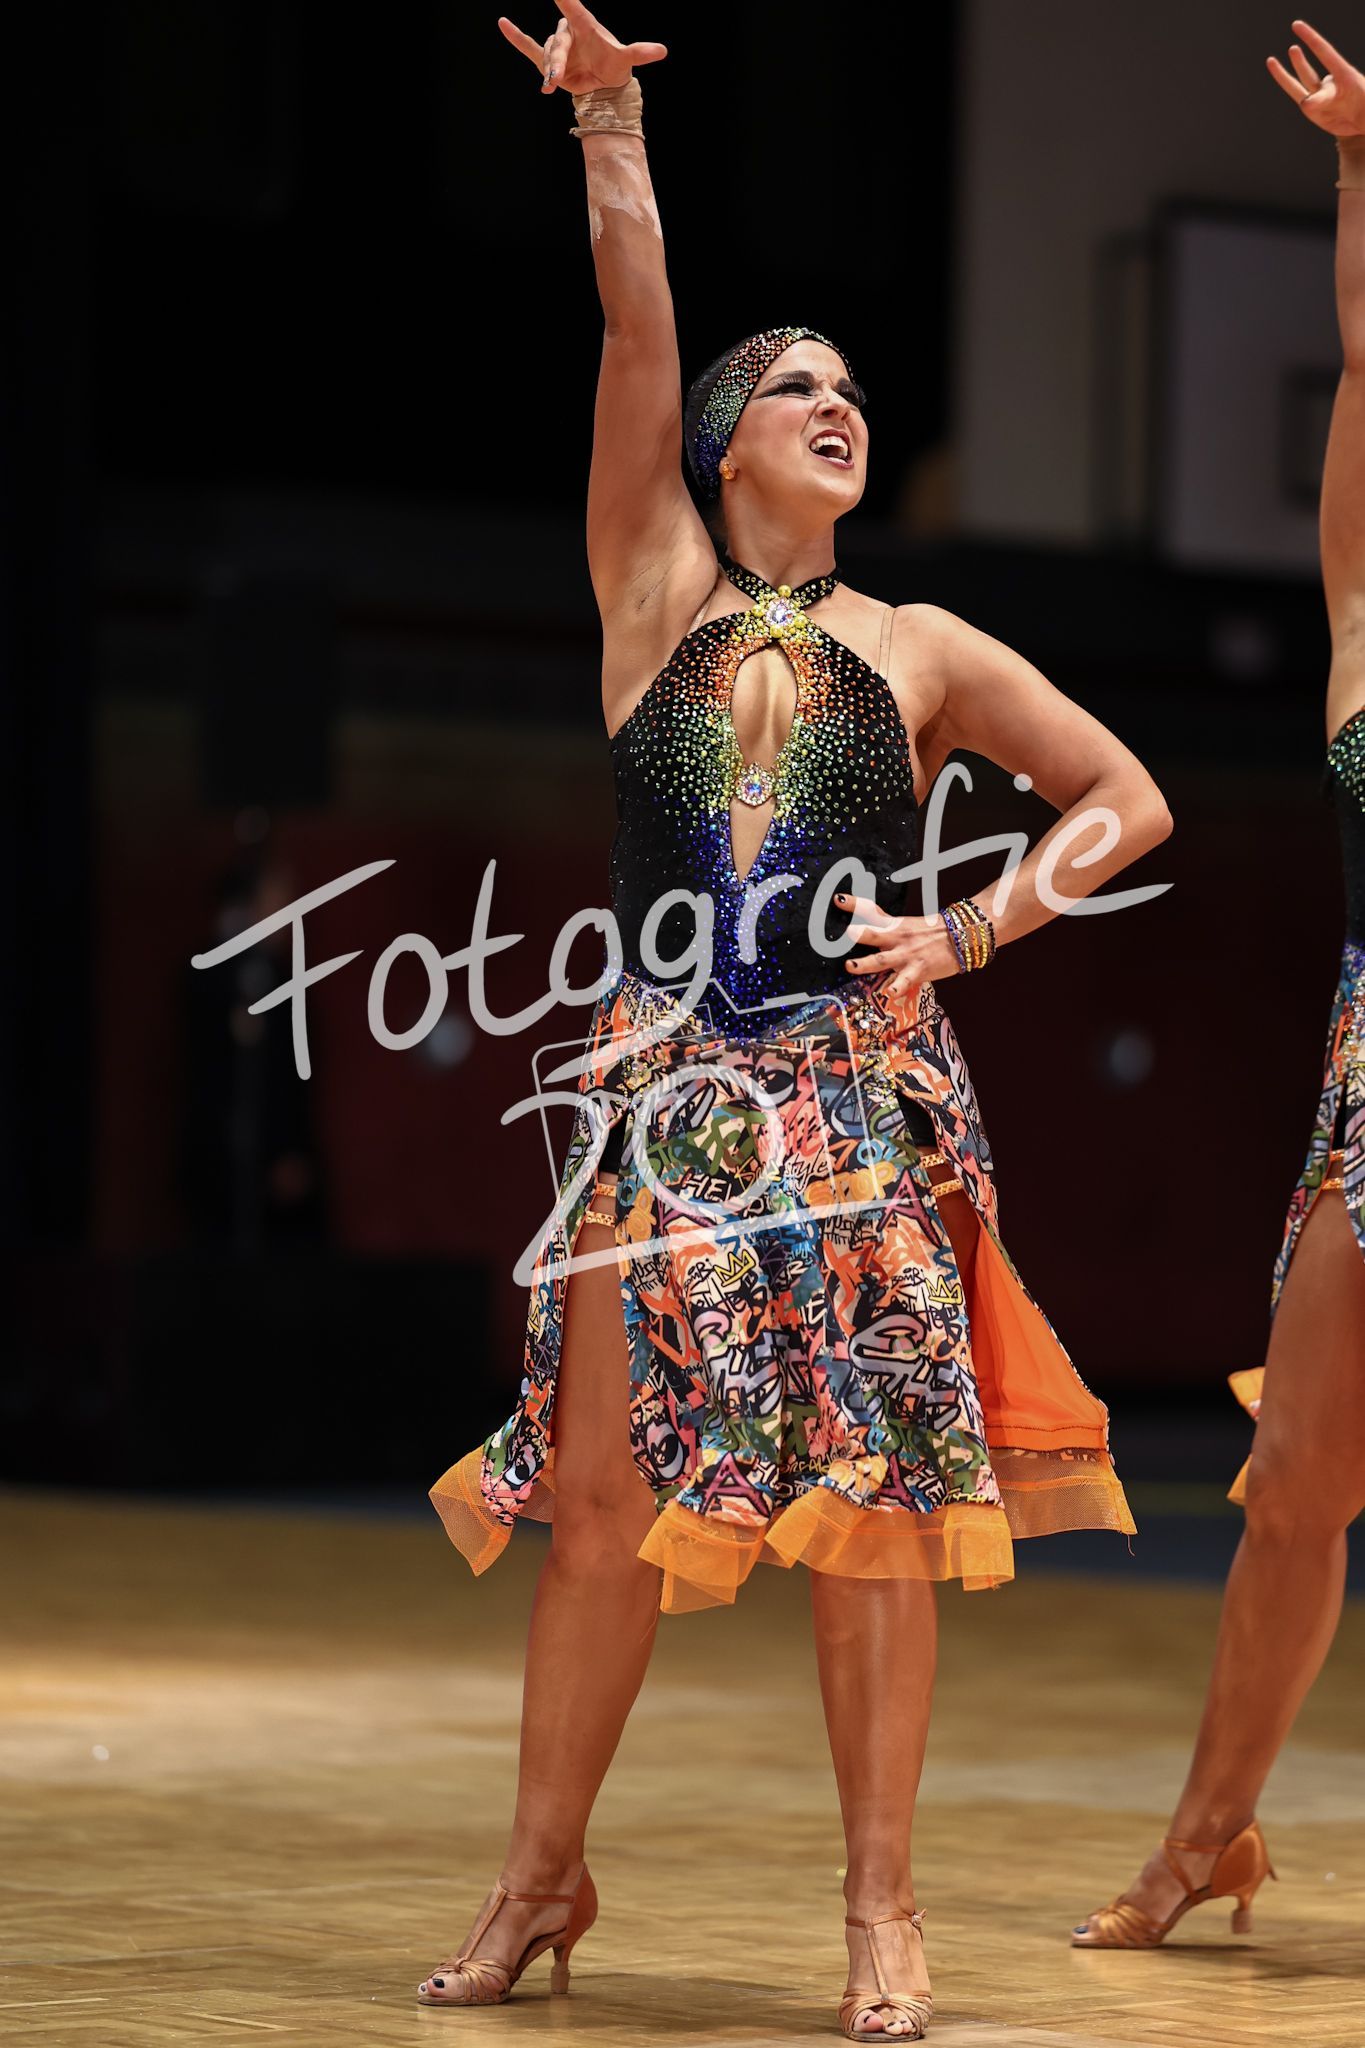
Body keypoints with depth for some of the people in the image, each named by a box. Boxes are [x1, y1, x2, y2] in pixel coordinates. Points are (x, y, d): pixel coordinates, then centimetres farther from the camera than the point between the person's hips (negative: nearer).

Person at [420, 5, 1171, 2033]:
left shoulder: (917, 647, 11)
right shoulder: (653, 589, 9)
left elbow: (1123, 797, 14)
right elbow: (636, 330, 0)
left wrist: (968, 931, 2)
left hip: (862, 1091, 0)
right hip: (667, 1096, 0)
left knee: (875, 1494, -4)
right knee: (603, 1497, 1)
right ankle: (542, 1875, 16)